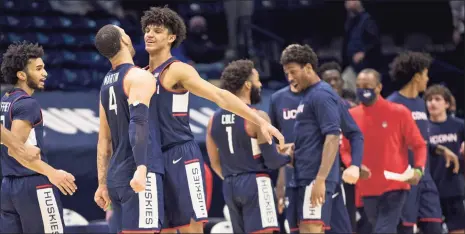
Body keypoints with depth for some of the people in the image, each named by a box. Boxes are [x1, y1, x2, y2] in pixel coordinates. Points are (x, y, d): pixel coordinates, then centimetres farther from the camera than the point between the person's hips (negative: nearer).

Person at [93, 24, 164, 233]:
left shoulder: (107, 84, 17)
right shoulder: (139, 77, -7)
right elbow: (138, 122, -21)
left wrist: (103, 184, 20)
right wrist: (141, 168, -31)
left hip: (116, 176, 8)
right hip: (138, 174, -8)